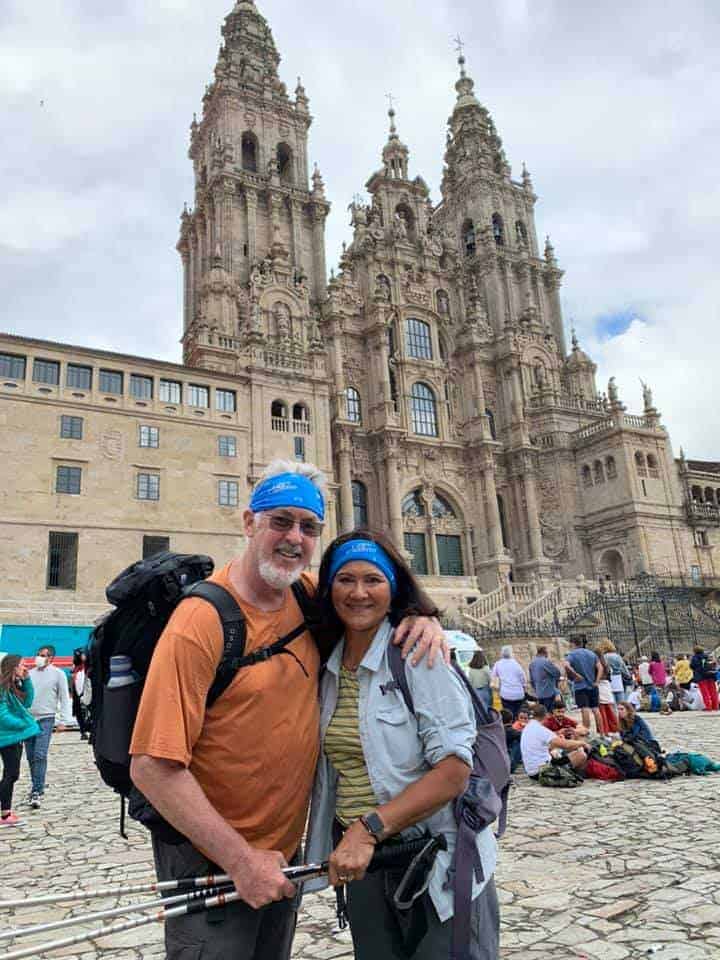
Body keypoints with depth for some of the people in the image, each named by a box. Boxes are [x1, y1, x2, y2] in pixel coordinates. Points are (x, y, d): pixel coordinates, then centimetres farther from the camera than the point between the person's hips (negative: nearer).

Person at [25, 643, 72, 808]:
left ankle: (37, 792, -10)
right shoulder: (30, 673, 10)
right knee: (30, 756, 8)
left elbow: (64, 698, -2)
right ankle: (37, 786, 22)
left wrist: (64, 721, -7)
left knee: (40, 756, -12)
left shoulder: (58, 674, -1)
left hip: (45, 719, -4)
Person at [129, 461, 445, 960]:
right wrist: (241, 860, -21)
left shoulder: (309, 595, -7)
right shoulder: (202, 622, -25)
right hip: (211, 858, -6)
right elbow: (154, 767, -26)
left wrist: (425, 619, -12)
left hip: (284, 849, 7)